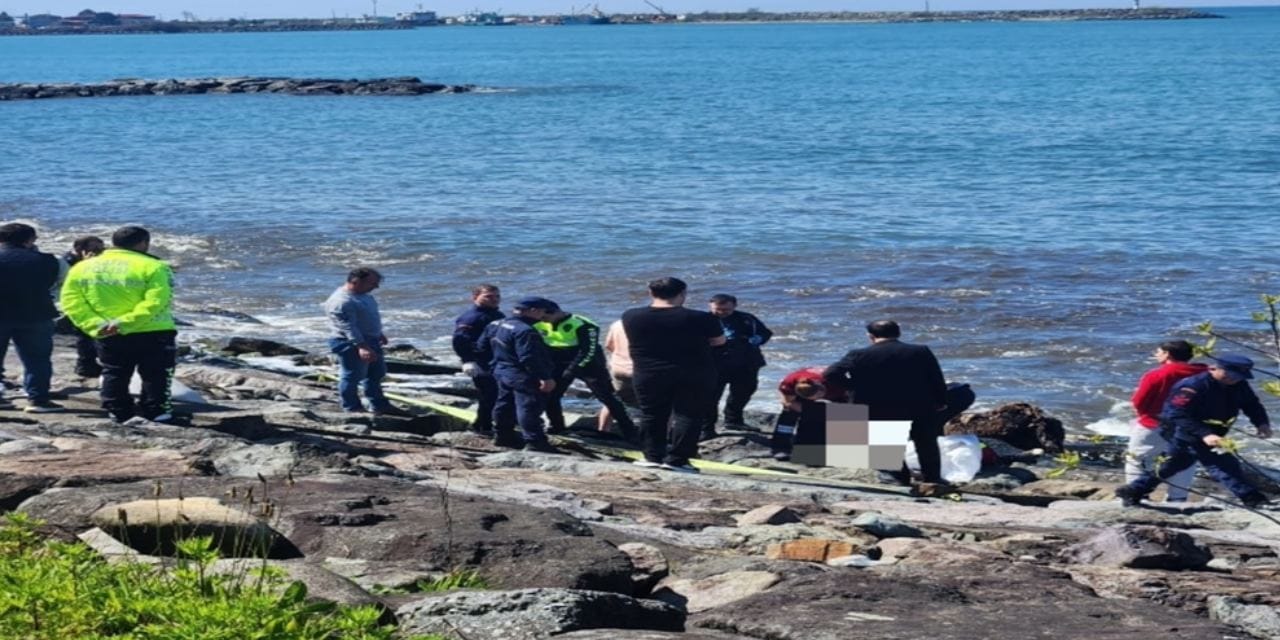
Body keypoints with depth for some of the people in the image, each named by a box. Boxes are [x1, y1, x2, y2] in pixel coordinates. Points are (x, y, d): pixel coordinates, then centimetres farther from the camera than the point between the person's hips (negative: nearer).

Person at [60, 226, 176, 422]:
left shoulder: (82, 267, 6)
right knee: (155, 375, 8)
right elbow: (155, 302, -22)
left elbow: (71, 302, -1)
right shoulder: (153, 267, -10)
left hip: (108, 335, 4)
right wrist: (125, 322, -22)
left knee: (114, 375, 17)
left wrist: (95, 324, -9)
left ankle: (119, 413, 20)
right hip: (152, 332, -4)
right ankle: (157, 413, 8)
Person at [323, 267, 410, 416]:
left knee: (377, 373, 18)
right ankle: (352, 408, 8)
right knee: (352, 376, -2)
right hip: (350, 343, -11)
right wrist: (361, 346, -33)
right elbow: (348, 327, -29)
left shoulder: (363, 295, 9)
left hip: (370, 340, 11)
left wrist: (379, 334, 30)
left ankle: (379, 405, 30)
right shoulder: (341, 302, -24)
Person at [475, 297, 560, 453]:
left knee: (505, 405, 20)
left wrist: (494, 366, 26)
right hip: (523, 377, -10)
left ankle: (502, 436, 31)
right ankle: (534, 441, -11)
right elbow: (529, 358, -29)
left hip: (501, 372, 10)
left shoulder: (496, 326, 8)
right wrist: (546, 377, -27)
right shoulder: (525, 331, -24)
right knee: (529, 407, -8)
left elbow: (481, 348, 15)